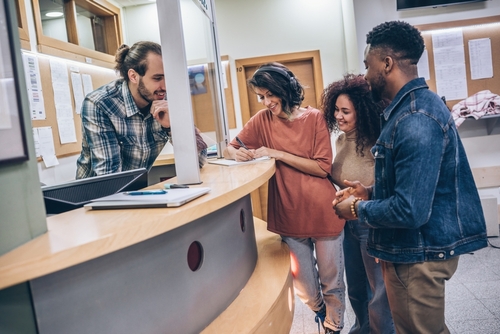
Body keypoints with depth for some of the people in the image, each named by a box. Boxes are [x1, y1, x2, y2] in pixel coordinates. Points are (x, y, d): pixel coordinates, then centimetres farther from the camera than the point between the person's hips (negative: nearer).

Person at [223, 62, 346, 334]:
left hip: (323, 213, -1)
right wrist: (236, 153, -21)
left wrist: (278, 154, -19)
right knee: (304, 289, 15)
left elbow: (323, 167, -12)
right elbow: (228, 150, 3)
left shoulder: (314, 118, -5)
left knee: (331, 282, 13)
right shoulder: (262, 120, 0)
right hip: (289, 216, 2)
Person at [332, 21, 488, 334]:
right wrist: (371, 192, 7)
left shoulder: (415, 120, -26)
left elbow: (410, 211, -30)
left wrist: (358, 209, -14)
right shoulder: (413, 106, 7)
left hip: (419, 255, -10)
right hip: (411, 248, 10)